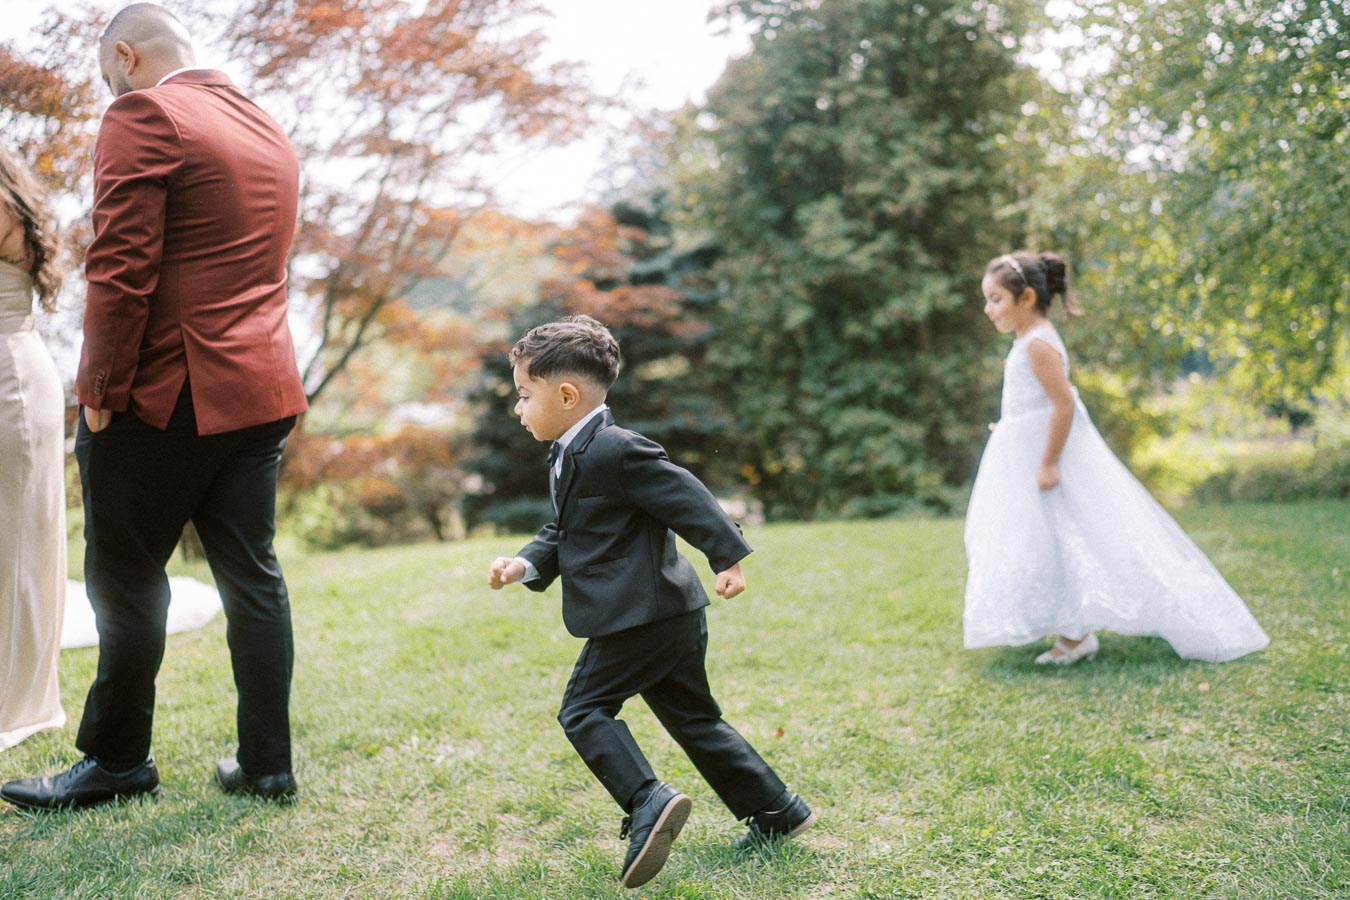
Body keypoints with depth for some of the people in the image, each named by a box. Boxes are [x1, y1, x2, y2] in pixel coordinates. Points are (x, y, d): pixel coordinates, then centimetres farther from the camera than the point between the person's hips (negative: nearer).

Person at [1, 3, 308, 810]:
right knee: (253, 577, 9)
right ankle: (267, 765, 15)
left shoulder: (143, 117, -9)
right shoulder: (270, 133, 17)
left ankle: (119, 761, 18)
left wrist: (103, 393, -10)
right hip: (262, 393, 8)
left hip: (168, 395, -7)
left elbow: (122, 270, -16)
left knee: (126, 578, 6)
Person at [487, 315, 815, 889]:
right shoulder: (569, 458, 16)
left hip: (641, 615, -11)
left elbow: (685, 497, -18)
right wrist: (526, 565, 3)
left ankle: (648, 802, -14)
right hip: (669, 614, 11)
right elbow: (563, 533, 19)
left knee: (584, 708, -6)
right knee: (692, 718, 16)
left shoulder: (616, 451, -16)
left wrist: (727, 558, -19)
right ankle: (777, 813, 22)